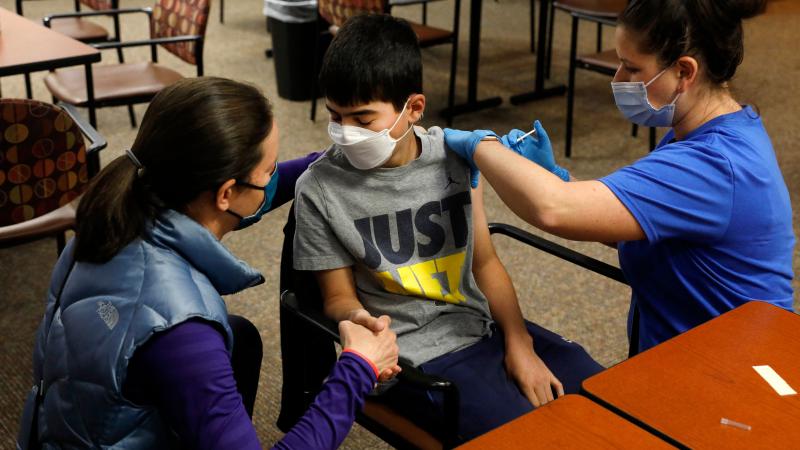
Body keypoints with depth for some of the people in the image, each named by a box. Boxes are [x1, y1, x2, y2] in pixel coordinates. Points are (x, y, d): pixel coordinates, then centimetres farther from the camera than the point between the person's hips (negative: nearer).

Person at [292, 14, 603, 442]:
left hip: (486, 326, 5)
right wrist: (358, 319, -27)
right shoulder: (320, 190, -12)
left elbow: (485, 262, 5)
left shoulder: (453, 155, -2)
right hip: (415, 356, -4)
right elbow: (339, 297, -3)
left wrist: (520, 344, -5)